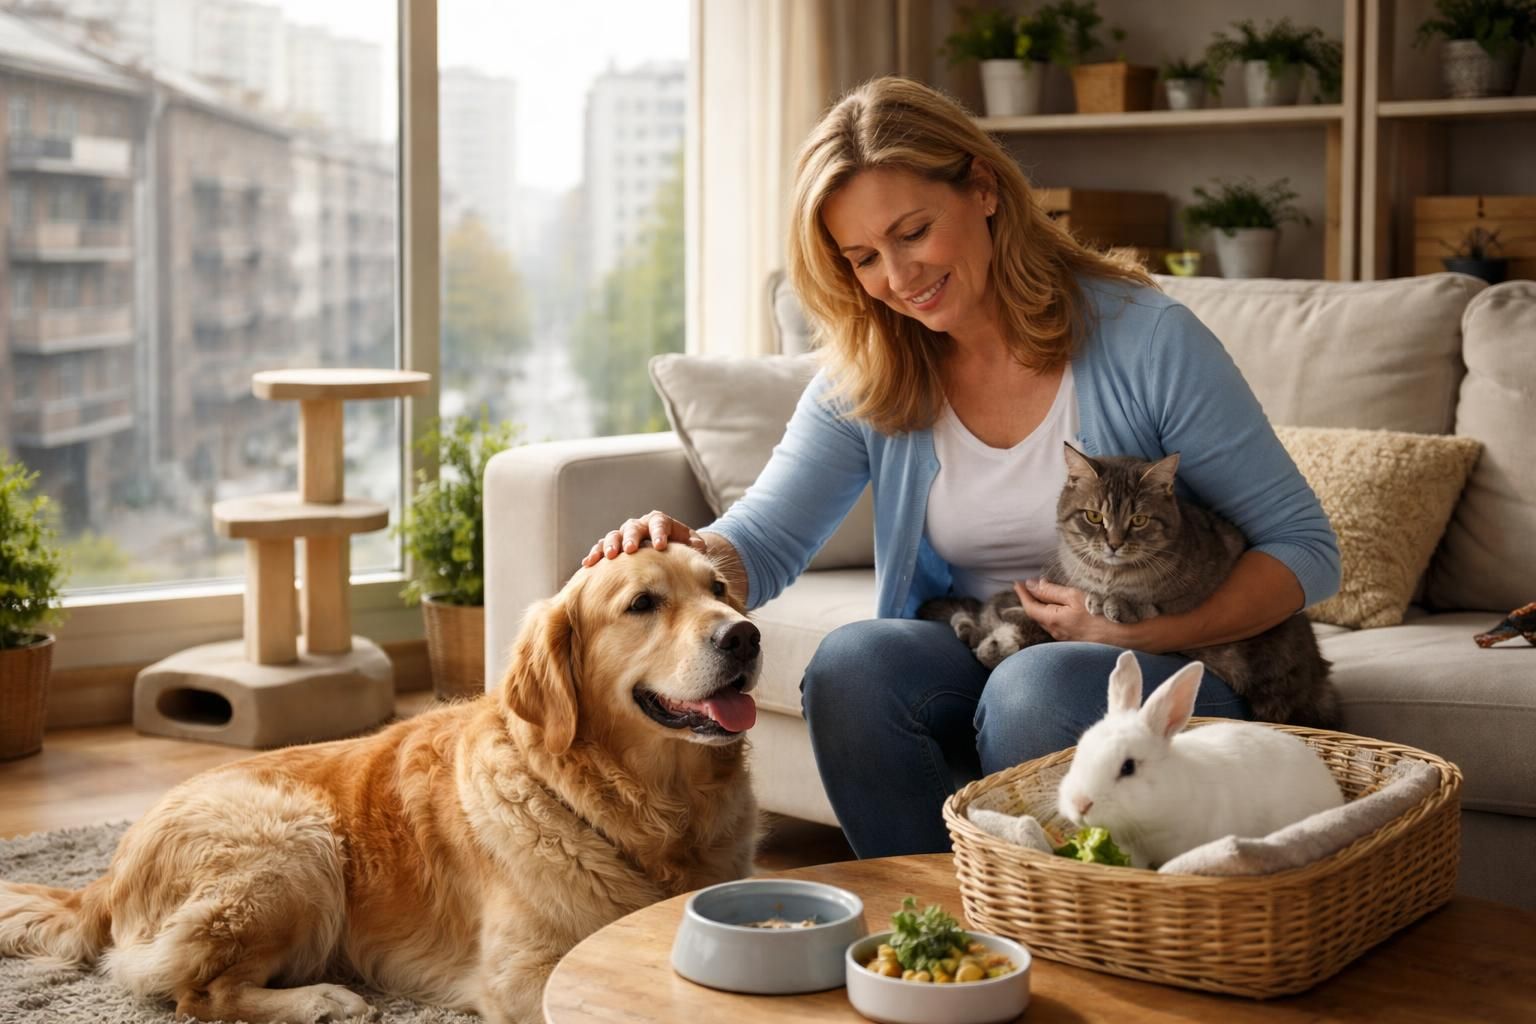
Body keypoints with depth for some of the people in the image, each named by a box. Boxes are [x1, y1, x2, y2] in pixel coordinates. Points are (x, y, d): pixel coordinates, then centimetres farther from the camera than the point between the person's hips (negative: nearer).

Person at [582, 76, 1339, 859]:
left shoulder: (1147, 341, -9)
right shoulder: (863, 383, 3)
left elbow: (1305, 547, -7)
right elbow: (760, 544, -7)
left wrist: (1150, 631, -22)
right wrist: (689, 553, -31)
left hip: (1163, 674, -3)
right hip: (965, 668, 4)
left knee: (1035, 685, -34)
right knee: (853, 660, -26)